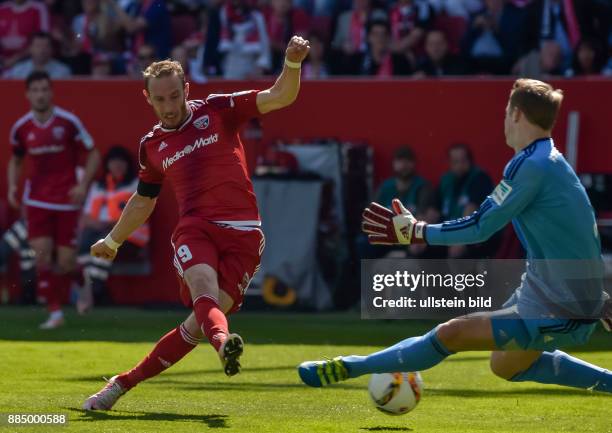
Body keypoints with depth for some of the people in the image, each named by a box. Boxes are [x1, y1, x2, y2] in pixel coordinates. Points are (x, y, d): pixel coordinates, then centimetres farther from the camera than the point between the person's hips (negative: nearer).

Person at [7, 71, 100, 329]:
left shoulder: (68, 122, -9)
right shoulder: (21, 128, 0)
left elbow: (93, 155, -1)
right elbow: (16, 160, 18)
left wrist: (83, 185, -14)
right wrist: (12, 186, 0)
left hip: (66, 200, -2)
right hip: (37, 200, 2)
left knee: (65, 263, -2)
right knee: (42, 255, -12)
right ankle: (55, 313, -3)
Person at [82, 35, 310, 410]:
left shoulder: (218, 111, 7)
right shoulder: (152, 145, 17)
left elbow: (280, 98, -2)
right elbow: (143, 201, 34)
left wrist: (293, 63, -22)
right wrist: (113, 241, 45)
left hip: (243, 234, -2)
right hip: (194, 228, 2)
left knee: (198, 324, -9)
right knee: (204, 287, -32)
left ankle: (122, 384, 0)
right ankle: (223, 341, -65)